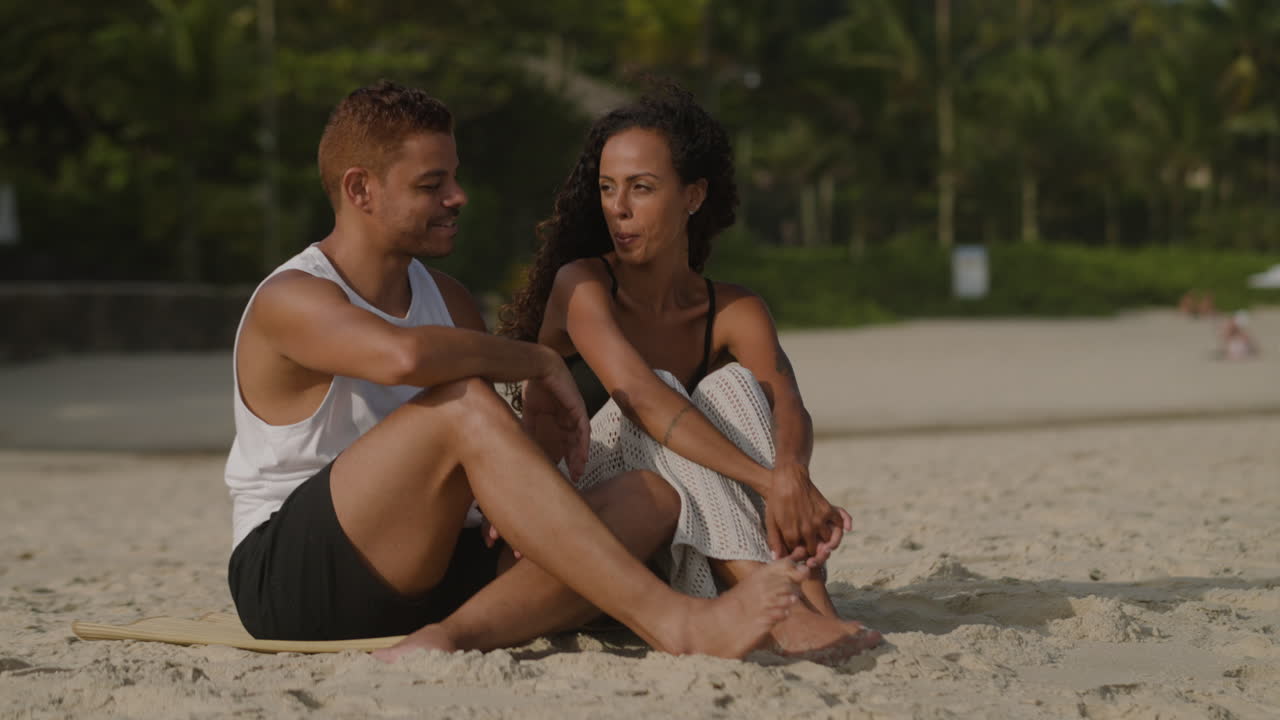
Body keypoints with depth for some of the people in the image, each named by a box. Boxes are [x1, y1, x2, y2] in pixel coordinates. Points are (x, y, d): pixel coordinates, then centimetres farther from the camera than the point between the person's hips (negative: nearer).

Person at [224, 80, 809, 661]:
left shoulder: (447, 300, 17)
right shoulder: (290, 301, -9)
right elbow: (404, 356, -33)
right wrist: (540, 362, -16)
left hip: (423, 580, 8)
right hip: (289, 579, -7)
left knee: (644, 495, -11)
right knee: (464, 401, -29)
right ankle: (671, 621, -36)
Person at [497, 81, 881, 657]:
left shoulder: (734, 314, 3)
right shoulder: (580, 286, -9)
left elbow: (789, 410, -16)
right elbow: (640, 396, -27)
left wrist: (793, 477, -41)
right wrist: (769, 481, -38)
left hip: (678, 560, 3)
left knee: (735, 384, -18)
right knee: (660, 397, -26)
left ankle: (811, 603, -34)